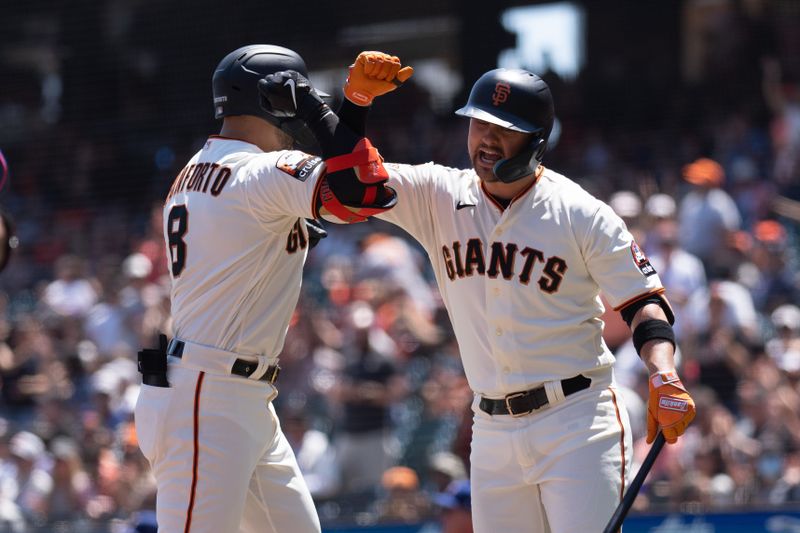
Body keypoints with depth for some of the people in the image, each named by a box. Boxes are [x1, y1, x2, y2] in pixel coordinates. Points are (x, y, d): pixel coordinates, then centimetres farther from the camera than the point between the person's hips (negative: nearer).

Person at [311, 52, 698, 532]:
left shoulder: (581, 214, -5)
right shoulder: (440, 197, 5)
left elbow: (643, 303, -5)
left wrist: (665, 378, -22)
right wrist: (358, 97, -16)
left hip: (578, 422, -4)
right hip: (494, 433, 4)